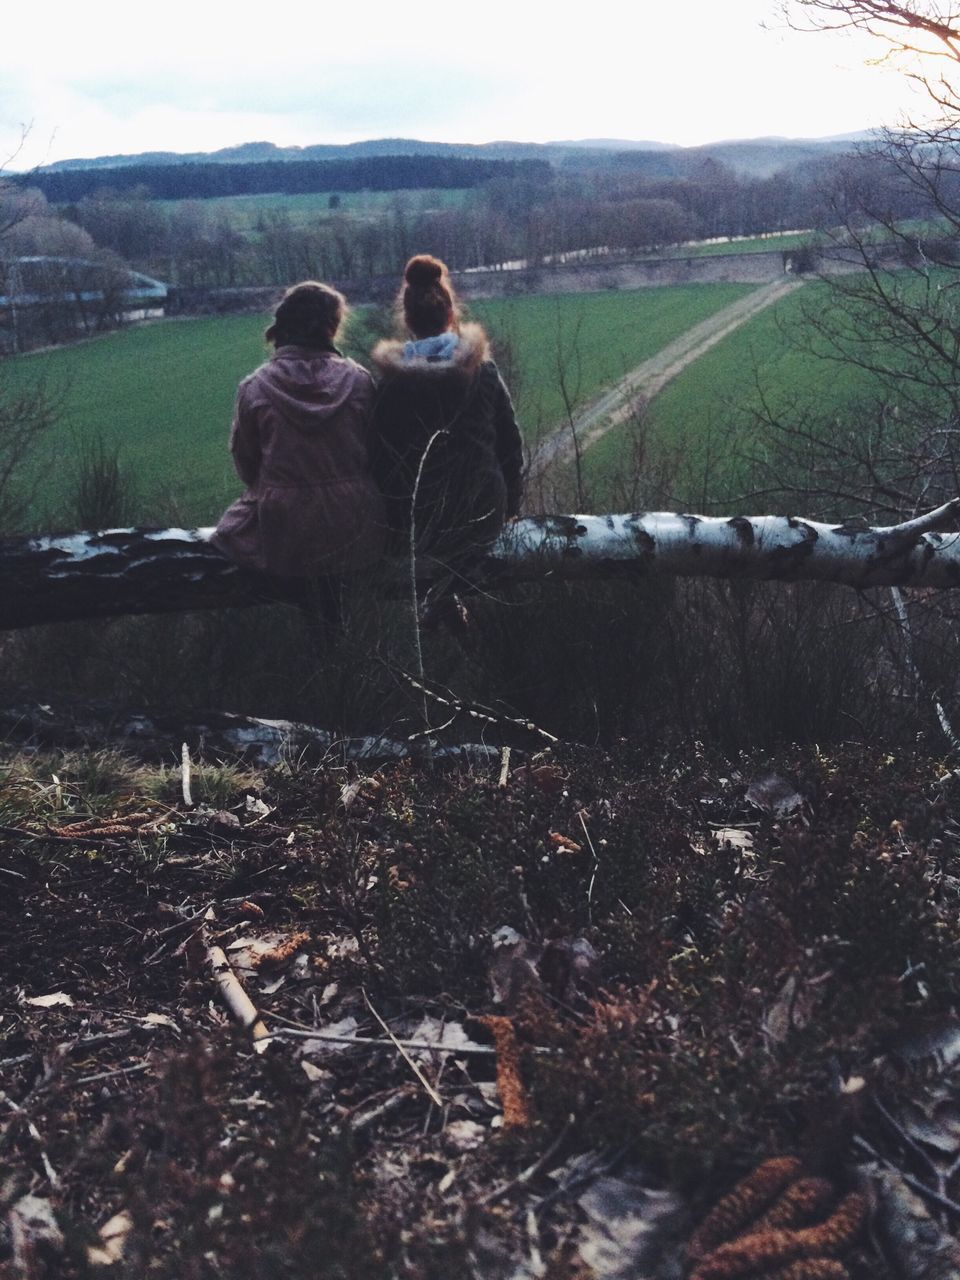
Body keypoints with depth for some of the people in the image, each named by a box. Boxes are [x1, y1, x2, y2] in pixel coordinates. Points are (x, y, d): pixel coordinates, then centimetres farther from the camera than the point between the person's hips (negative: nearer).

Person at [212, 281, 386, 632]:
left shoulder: (255, 387, -8)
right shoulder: (358, 380, -7)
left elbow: (245, 462, 3)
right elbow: (376, 450, 3)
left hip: (284, 533, -2)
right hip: (354, 531, 2)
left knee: (231, 528, 31)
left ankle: (313, 603, 12)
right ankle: (330, 601, 15)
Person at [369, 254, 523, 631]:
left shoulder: (390, 381, -6)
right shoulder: (484, 370, -3)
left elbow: (380, 456, -3)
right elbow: (510, 446, 1)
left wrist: (391, 520, 8)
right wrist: (511, 505, 14)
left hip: (416, 519, 0)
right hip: (482, 515, 1)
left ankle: (440, 597, 12)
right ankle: (448, 592, 9)